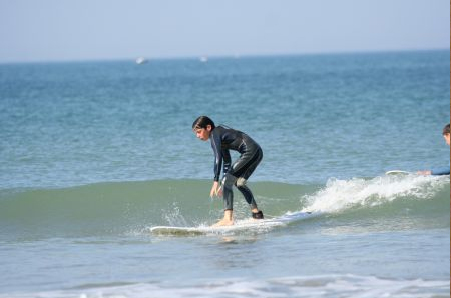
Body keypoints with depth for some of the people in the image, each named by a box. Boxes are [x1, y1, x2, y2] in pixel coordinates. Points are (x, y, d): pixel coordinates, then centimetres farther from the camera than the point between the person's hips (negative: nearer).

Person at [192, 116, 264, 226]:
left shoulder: (214, 135, -5)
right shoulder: (221, 134, 24)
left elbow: (218, 158, -19)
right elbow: (226, 161, 30)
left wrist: (216, 181, -23)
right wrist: (224, 182, 33)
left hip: (249, 151, -10)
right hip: (257, 152, 10)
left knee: (228, 181, -11)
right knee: (239, 182, 24)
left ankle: (228, 219, -20)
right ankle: (256, 213, 29)